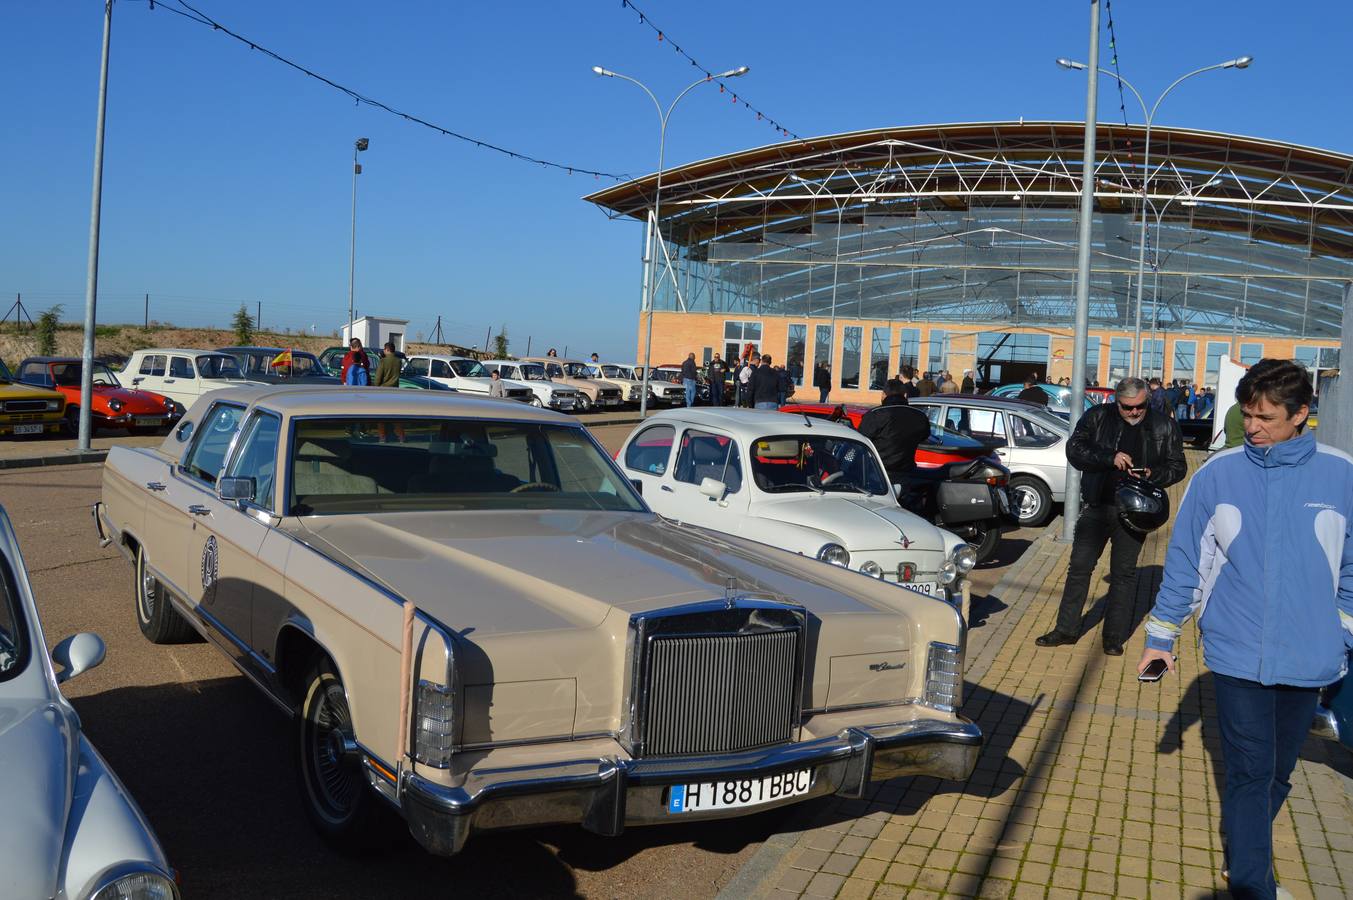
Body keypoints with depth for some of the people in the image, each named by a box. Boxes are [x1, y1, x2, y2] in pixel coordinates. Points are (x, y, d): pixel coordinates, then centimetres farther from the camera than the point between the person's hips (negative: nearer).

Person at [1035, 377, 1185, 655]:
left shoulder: (1164, 426, 1)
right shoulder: (1097, 417, -1)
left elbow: (1177, 467, 6)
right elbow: (1074, 449, -8)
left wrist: (1151, 475, -15)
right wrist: (1110, 458, -21)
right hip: (1097, 507, 1)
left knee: (1124, 574, 6)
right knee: (1079, 567, 5)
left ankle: (1114, 637, 17)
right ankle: (1066, 629, 16)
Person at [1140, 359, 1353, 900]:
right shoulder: (1217, 474, -5)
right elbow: (1184, 561, 1)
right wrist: (1161, 637, 3)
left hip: (1307, 658, 2)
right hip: (1237, 653, -2)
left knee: (1277, 772, 16)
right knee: (1250, 771, -1)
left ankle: (1245, 852, 38)